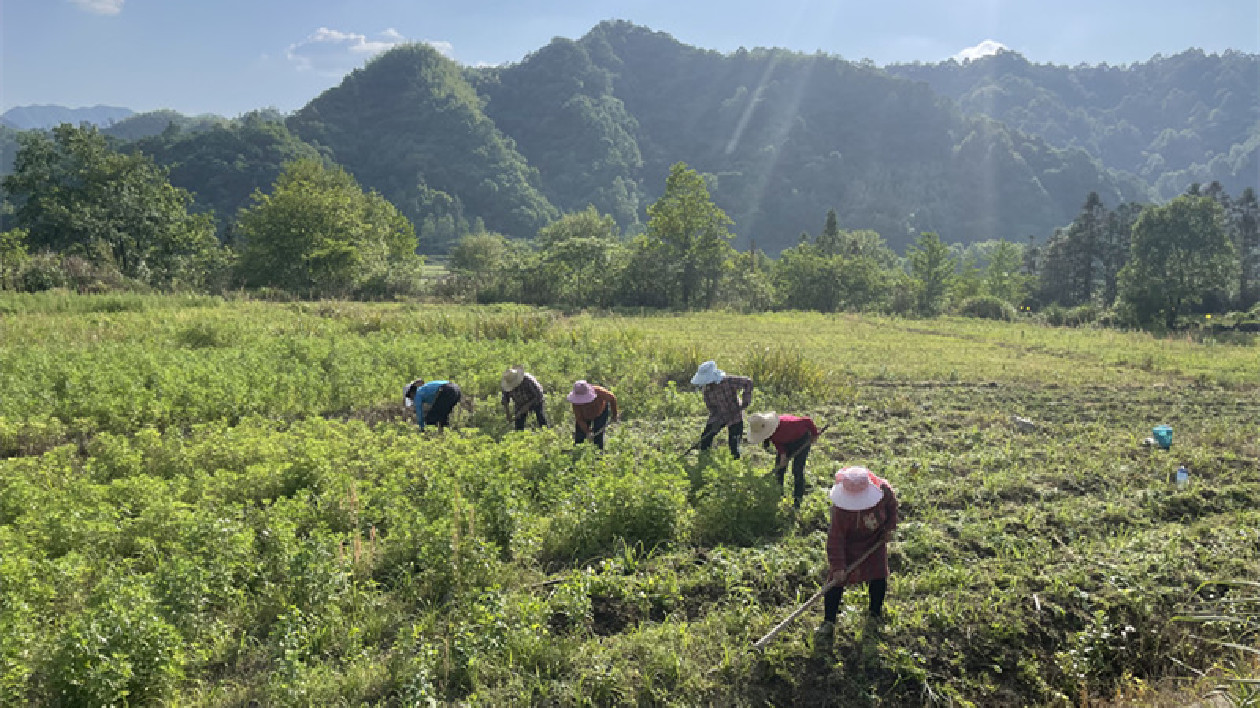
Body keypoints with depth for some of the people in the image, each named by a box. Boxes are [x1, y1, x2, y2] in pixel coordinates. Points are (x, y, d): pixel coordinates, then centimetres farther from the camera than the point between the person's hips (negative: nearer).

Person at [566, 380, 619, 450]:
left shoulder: (599, 392, -39)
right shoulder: (576, 402, -35)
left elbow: (612, 398, -19)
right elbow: (579, 419, -25)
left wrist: (614, 414, -10)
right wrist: (587, 432, -35)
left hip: (600, 413, -1)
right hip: (584, 416, 1)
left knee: (598, 436, -11)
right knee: (578, 439, -2)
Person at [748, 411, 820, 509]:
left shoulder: (786, 424, -42)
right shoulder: (770, 430, -21)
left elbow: (807, 421, -29)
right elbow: (777, 442, -5)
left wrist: (814, 434, -13)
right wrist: (782, 454, -20)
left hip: (801, 440, -6)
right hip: (786, 443, 6)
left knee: (797, 470, -11)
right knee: (779, 468, 4)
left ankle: (797, 500, -2)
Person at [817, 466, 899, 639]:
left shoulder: (883, 489, -26)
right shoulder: (840, 507, -34)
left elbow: (892, 506, -1)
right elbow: (836, 538, -30)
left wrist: (889, 527, -6)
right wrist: (837, 566, -32)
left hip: (875, 541, 3)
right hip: (848, 545, -3)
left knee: (878, 578, 6)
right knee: (837, 579, -8)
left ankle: (875, 610, 33)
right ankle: (828, 621, 2)